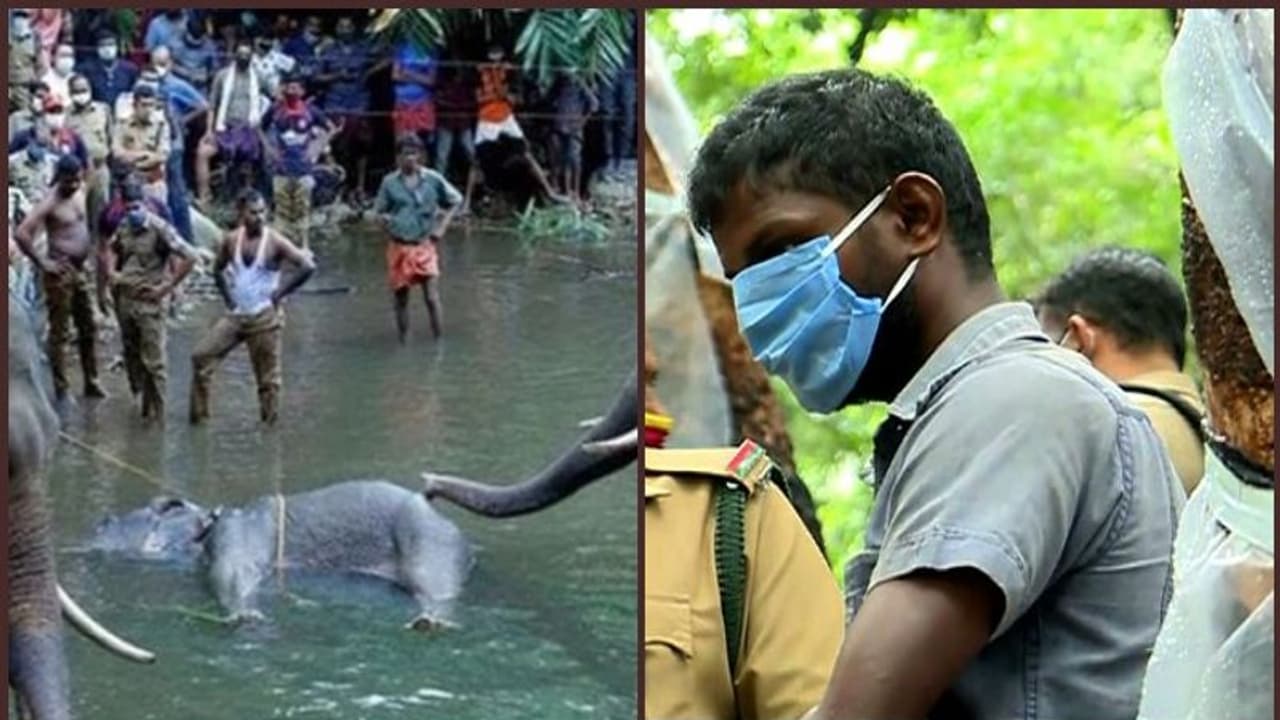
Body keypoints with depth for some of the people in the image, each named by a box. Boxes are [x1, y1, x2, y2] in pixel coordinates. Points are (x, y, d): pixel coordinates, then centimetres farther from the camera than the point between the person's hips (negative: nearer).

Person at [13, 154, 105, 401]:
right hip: (61, 272, -8)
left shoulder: (81, 191, 3)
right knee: (60, 332, 0)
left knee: (88, 329, 14)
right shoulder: (50, 203, -19)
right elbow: (21, 234, -27)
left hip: (82, 269, 8)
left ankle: (91, 383, 24)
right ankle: (61, 388, 6)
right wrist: (41, 262, -21)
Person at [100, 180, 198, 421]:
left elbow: (189, 257, -20)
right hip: (124, 299, 7)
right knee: (131, 354, 17)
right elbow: (110, 248, 28)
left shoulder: (159, 229, -15)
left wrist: (166, 287, -16)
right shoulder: (123, 227, 6)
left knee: (153, 362, -3)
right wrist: (111, 271, 9)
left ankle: (155, 413, 5)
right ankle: (140, 394, 33)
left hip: (148, 302, -7)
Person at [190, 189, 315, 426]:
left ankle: (269, 422, 12)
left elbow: (308, 266, -19)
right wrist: (227, 295, 8)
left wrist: (281, 293, -14)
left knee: (267, 376, 0)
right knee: (201, 355, -3)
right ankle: (199, 414, 6)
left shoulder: (274, 242, -12)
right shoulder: (231, 240, 2)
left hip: (264, 317, -5)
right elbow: (218, 269, 21)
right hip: (235, 315, 5)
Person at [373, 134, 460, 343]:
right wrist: (386, 220, -6)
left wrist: (442, 226, 4)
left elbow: (455, 200, 11)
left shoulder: (433, 179, -2)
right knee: (401, 298, 7)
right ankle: (404, 342, 17)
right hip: (399, 246, 1)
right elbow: (379, 210, 12)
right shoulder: (390, 182, 0)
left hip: (425, 246, -1)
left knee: (432, 296, -10)